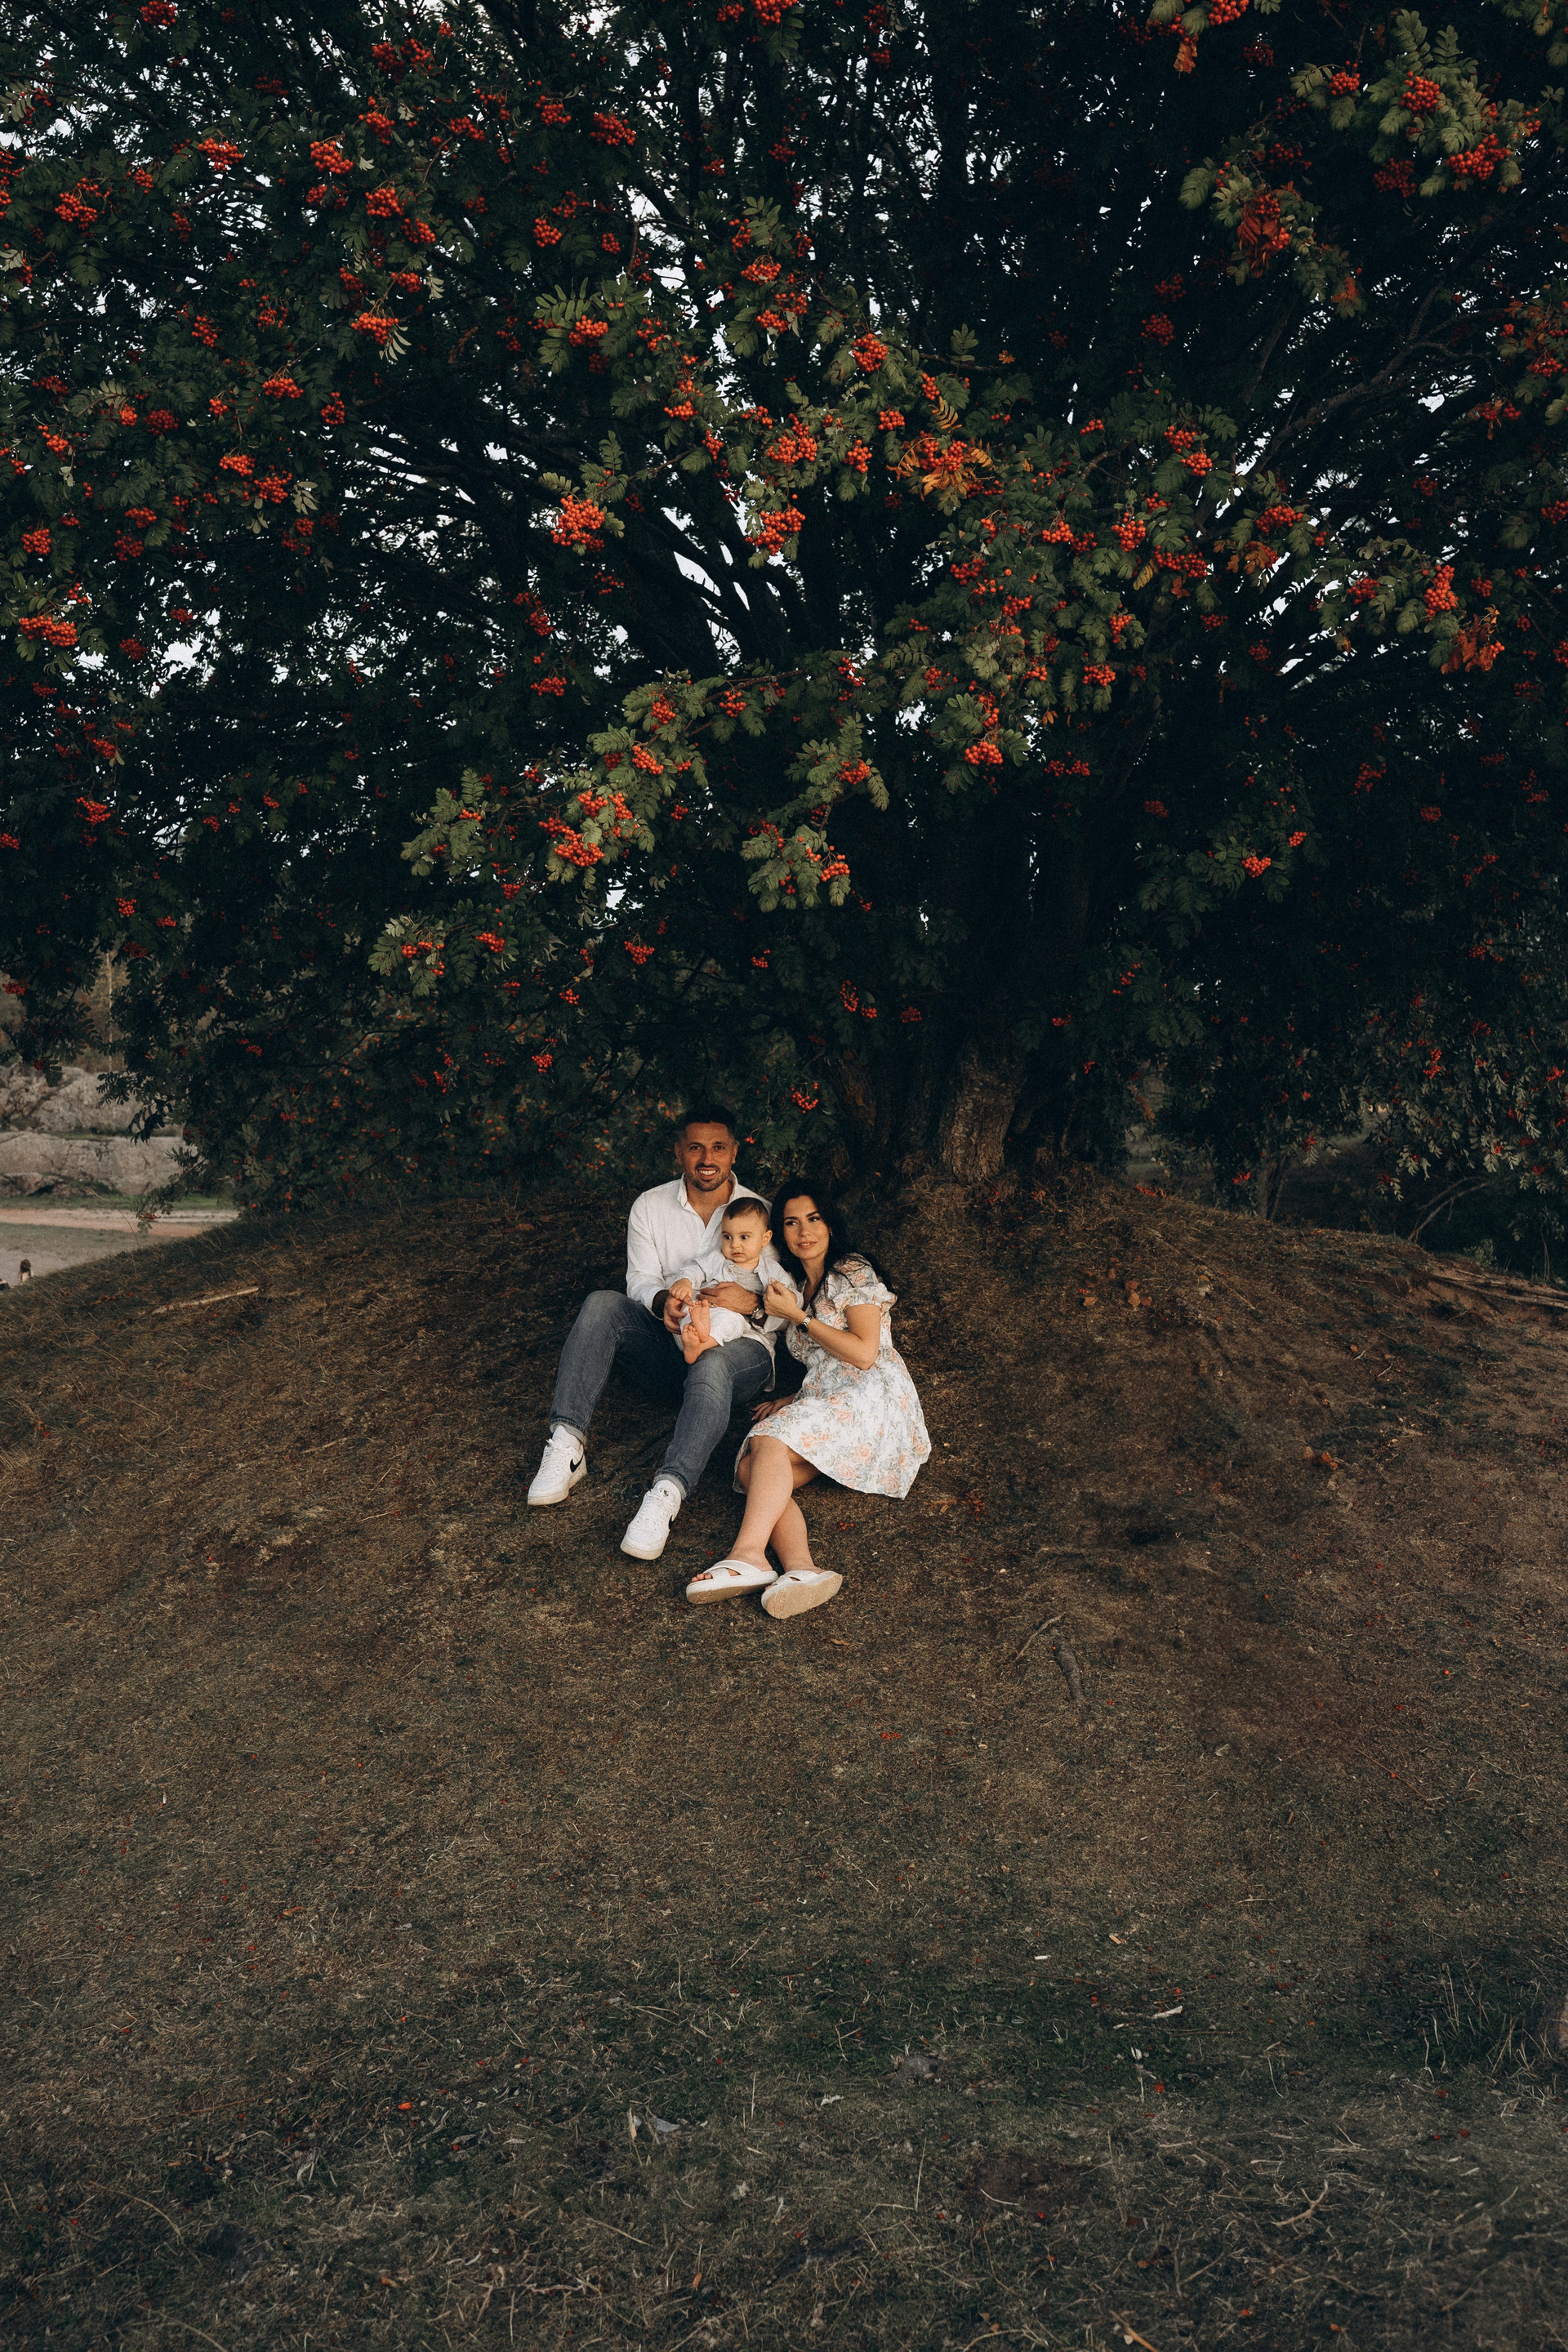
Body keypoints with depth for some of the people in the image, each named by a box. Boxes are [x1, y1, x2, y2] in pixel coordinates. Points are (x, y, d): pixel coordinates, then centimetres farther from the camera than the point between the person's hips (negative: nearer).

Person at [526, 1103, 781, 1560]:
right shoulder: (651, 1206, 8)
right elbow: (640, 1281, 0)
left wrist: (753, 1303, -25)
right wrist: (662, 1300, -25)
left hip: (738, 1348, -3)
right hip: (668, 1349, 3)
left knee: (712, 1367, -39)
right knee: (603, 1304, -25)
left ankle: (667, 1493, -54)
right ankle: (566, 1444, -34)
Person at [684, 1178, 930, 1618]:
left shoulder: (852, 1272, 4)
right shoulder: (798, 1289, 28)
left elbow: (864, 1354, -9)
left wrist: (798, 1318, -4)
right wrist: (793, 1401, 12)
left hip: (870, 1399, -7)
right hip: (821, 1404, 7)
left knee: (770, 1440, -33)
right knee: (749, 1468, -23)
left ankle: (749, 1555, -50)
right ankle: (800, 1567, -49)